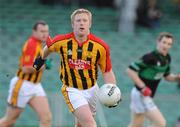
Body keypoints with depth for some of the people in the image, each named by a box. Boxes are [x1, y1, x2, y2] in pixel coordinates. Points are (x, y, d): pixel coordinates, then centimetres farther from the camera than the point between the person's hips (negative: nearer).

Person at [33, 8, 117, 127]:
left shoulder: (101, 46, -12)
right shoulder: (62, 41, -13)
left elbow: (107, 72, -4)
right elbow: (48, 47, 11)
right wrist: (42, 59, 28)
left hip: (92, 90, 3)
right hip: (72, 90, -3)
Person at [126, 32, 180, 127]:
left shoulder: (167, 58, 5)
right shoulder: (150, 57, -21)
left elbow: (167, 76, 18)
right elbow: (130, 70, -21)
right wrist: (143, 87, -23)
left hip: (147, 96, 9)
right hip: (141, 95, -9)